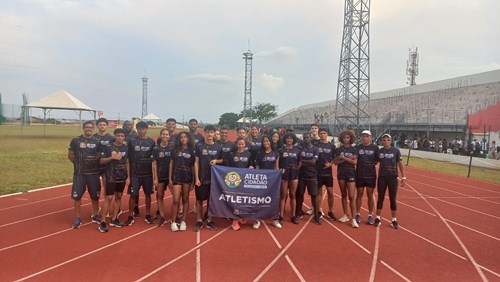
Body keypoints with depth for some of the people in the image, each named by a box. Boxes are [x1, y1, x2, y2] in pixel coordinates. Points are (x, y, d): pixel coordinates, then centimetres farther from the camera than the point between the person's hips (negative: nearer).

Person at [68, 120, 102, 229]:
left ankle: (95, 215, 26)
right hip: (79, 173, -2)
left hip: (94, 173, 2)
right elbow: (70, 155, 5)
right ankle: (78, 218, 12)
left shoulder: (97, 141, 2)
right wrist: (79, 164, 7)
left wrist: (94, 164, 1)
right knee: (77, 195, -1)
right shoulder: (76, 140, -3)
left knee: (95, 195, 9)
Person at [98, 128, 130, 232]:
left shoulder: (125, 148, 4)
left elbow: (127, 162, 9)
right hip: (111, 177, -4)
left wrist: (128, 177, 5)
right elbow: (102, 161, -6)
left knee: (119, 197, 10)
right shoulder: (108, 147, -7)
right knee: (109, 198, -7)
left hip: (122, 177, 5)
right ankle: (103, 222, 1)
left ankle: (114, 219, 21)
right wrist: (112, 157, -23)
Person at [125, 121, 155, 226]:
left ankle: (148, 215, 20)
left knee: (148, 194, 8)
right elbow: (129, 158, 3)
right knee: (133, 194, 0)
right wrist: (129, 172, -1)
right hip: (135, 173, 0)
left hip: (148, 173, 1)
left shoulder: (151, 142, 1)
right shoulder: (132, 141, 1)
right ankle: (131, 216, 10)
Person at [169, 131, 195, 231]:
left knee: (185, 199, 7)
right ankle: (173, 222, 5)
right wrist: (170, 178, -1)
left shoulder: (191, 151, 5)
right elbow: (171, 164, 5)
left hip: (188, 178, 1)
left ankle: (183, 221, 16)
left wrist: (193, 181, 2)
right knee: (176, 200, -6)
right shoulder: (175, 150, 5)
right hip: (176, 178, -1)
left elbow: (193, 166, 6)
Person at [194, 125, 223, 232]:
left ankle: (209, 221, 20)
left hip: (213, 178, 2)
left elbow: (221, 160, 15)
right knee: (199, 200, 5)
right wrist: (196, 178, -9)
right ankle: (199, 221, 16)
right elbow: (196, 162, -3)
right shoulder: (199, 146, -3)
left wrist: (216, 161, -9)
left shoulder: (218, 147, 3)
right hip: (201, 178, -2)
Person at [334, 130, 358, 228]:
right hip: (341, 173, 2)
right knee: (344, 195, 11)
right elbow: (335, 162, -5)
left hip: (351, 174, -2)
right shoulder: (338, 150, 4)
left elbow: (354, 162, -10)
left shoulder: (353, 150, 1)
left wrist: (343, 157, -13)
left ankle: (353, 219, -6)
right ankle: (345, 215, 22)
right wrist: (348, 159, -11)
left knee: (351, 196, -7)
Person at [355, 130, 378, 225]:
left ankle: (370, 215, 17)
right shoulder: (357, 147, 3)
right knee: (359, 194, 7)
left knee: (370, 195, 7)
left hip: (371, 175, 0)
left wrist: (371, 163, -9)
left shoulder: (375, 148, 2)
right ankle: (358, 214, 17)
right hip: (359, 175, 0)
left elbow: (376, 161, 5)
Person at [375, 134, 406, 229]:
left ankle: (394, 220, 16)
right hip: (382, 178, 1)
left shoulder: (396, 151, -2)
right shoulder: (379, 151, 3)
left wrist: (403, 177, -4)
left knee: (393, 199, 5)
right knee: (380, 198, 7)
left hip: (393, 178, -1)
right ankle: (378, 218, 17)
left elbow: (400, 164, 0)